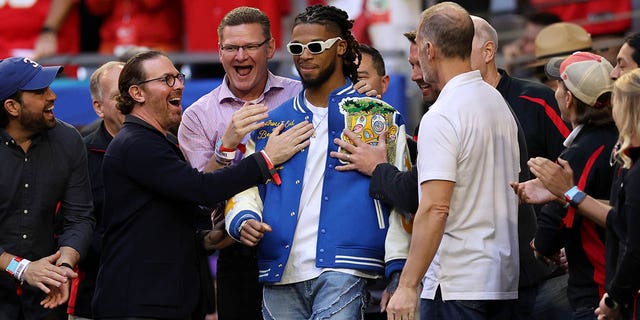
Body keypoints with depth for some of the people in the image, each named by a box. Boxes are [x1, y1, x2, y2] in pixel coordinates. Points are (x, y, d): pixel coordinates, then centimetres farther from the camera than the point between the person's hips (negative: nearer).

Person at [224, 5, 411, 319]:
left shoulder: (379, 118, 8)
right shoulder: (272, 123, 18)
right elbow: (243, 189, 20)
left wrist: (397, 275, -7)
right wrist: (243, 220, -5)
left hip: (342, 270, -4)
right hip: (281, 275, 4)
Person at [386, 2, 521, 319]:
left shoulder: (440, 117, -14)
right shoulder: (499, 103, 14)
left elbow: (435, 209, -21)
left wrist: (407, 285, -18)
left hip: (455, 288, -9)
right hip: (505, 283, 9)